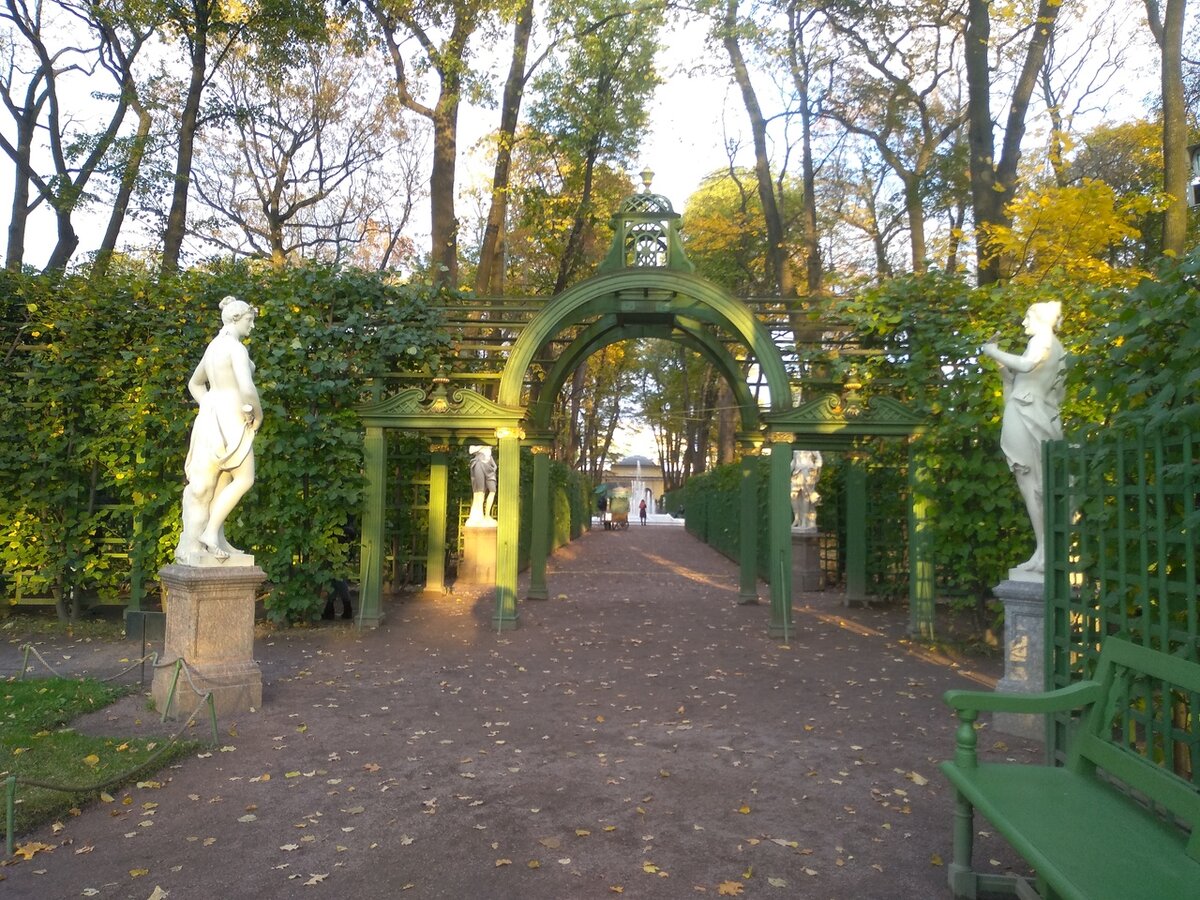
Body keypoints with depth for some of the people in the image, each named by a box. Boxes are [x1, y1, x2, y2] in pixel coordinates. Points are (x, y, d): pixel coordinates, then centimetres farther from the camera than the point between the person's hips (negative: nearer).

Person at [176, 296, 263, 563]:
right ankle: (210, 531, -5)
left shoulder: (214, 346, 16)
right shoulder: (235, 347, -14)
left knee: (222, 481, 11)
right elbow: (247, 388, -25)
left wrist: (209, 408, 20)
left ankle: (217, 539, 13)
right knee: (244, 479, -3)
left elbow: (195, 383, 27)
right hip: (229, 420, -9)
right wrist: (258, 414, -10)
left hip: (213, 417, 9)